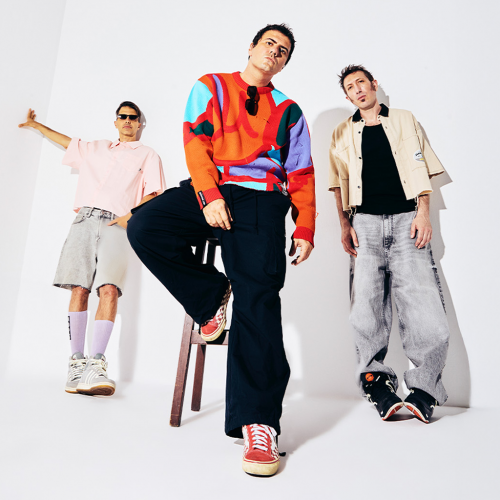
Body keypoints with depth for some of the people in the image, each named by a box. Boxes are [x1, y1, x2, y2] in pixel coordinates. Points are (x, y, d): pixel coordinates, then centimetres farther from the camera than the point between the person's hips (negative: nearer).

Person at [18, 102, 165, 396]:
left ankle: (96, 363, -26)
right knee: (79, 289, -10)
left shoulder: (148, 156, 18)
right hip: (85, 220, 3)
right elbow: (66, 141, 45)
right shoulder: (96, 149, 30)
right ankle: (77, 361, -8)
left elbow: (154, 194, 7)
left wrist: (131, 215, -8)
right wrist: (36, 125, 52)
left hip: (116, 224, -3)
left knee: (109, 288, -22)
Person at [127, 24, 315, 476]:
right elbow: (196, 142, 4)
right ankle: (212, 295, -5)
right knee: (145, 226, -27)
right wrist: (209, 196, -13)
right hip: (209, 191, 1)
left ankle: (258, 421, -19)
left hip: (261, 200, -1)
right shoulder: (210, 87, 20)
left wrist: (305, 228, 5)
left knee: (258, 296, -20)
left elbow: (301, 174, 18)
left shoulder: (288, 111, 23)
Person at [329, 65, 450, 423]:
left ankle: (425, 390, -3)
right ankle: (377, 383, 5)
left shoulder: (405, 121, 19)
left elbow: (422, 169, 12)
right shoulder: (343, 133, 20)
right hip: (365, 223, 1)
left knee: (424, 306, -12)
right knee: (367, 306, -7)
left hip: (405, 219, -1)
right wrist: (345, 225, 1)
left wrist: (423, 212, -3)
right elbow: (340, 182, 14)